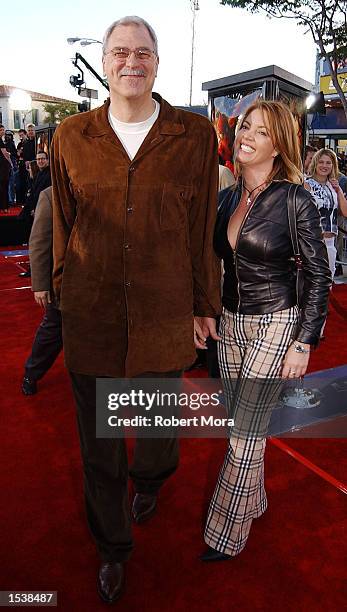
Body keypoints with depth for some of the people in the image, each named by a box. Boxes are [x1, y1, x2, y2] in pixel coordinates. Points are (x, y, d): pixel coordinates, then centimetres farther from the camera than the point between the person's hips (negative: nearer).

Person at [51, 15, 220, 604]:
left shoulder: (195, 135, -1)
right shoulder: (70, 137, 2)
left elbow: (202, 230, 2)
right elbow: (63, 228, 9)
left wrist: (204, 305, 7)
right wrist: (65, 299, 13)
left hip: (165, 320, 0)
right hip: (90, 321, 1)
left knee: (158, 429, 19)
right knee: (98, 447, 14)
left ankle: (150, 481, 59)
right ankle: (112, 548, 42)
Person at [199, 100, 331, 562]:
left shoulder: (296, 200, -13)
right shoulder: (227, 198, 5)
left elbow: (319, 276, -10)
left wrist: (303, 344, -13)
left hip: (275, 325, -6)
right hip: (231, 321, 6)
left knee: (246, 433, 1)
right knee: (239, 421, 17)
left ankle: (228, 536, 20)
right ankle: (253, 500, 41)